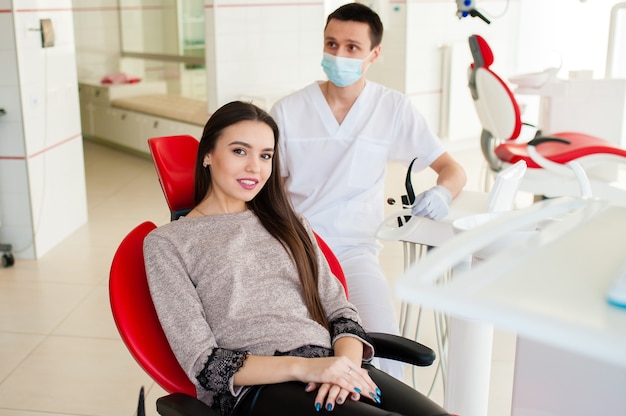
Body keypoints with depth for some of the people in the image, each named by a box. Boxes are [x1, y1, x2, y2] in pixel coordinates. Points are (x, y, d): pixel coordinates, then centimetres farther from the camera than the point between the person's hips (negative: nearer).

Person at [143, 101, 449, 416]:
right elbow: (202, 362, -3)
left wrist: (347, 361, -9)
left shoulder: (288, 224, 20)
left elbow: (339, 309, 14)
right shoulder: (166, 243, 5)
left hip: (326, 365, 5)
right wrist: (302, 367, -16)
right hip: (252, 388, -5)